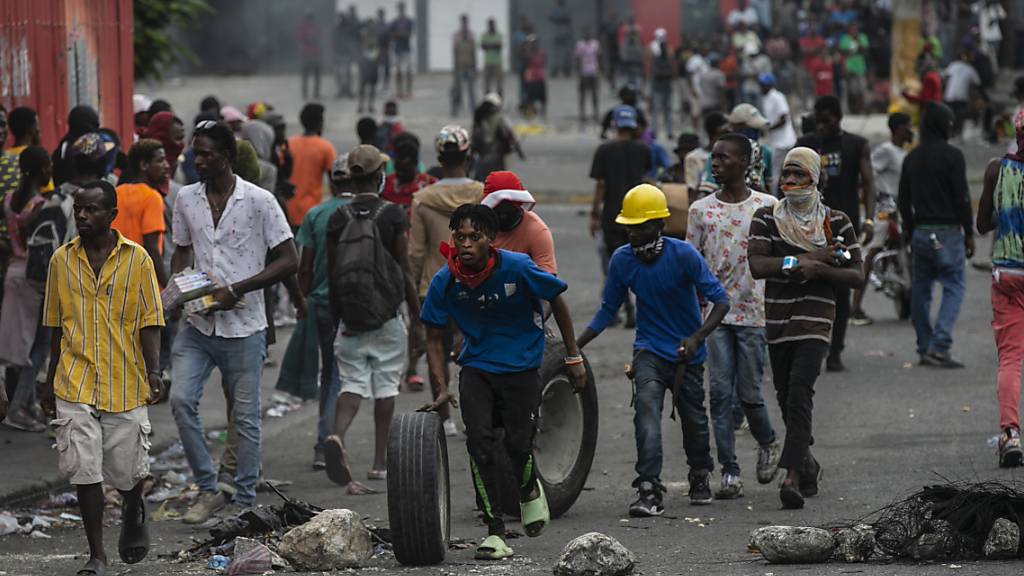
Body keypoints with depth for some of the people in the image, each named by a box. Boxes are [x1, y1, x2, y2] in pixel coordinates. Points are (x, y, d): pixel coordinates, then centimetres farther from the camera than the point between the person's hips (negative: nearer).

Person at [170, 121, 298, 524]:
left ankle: (245, 502, 13)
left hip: (243, 327, -4)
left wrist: (235, 290, -16)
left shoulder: (258, 201, -8)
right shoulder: (186, 199, 5)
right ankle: (208, 490, 2)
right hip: (198, 325, 4)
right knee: (181, 400, -11)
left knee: (245, 416, 3)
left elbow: (288, 261, -8)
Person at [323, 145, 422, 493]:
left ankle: (336, 437, -26)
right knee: (386, 388, 10)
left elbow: (331, 275, 5)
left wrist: (337, 319, 16)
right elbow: (405, 272, -5)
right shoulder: (393, 215, -7)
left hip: (350, 319, 2)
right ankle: (380, 462, 16)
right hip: (387, 317, -2)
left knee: (352, 386, 3)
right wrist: (417, 319, 3)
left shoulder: (337, 219, 1)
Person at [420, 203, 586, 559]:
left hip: (521, 366, -1)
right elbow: (435, 337, -1)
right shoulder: (445, 282, -14)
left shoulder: (517, 268, -20)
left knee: (518, 445, -7)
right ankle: (495, 532, -3)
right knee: (480, 444, -12)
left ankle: (529, 490, 30)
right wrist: (441, 390, -9)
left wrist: (573, 358, 1)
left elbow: (557, 302, -3)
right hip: (476, 366, 1)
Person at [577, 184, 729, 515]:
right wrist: (575, 346, -2)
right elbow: (608, 310, 6)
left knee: (693, 419, 13)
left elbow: (720, 300, -17)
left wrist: (696, 338, -31)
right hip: (649, 351, 1)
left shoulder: (683, 255, -17)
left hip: (687, 354, -1)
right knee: (646, 407, -24)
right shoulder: (622, 260, -7)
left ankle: (700, 477, 43)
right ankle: (649, 491, -32)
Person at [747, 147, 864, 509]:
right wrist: (808, 259, -15)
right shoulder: (766, 218, 5)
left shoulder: (836, 222, 4)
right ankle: (807, 465, 33)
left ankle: (792, 477, -24)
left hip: (815, 320, -3)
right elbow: (756, 265, -10)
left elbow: (856, 276, 3)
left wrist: (818, 270, -14)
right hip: (777, 321, 3)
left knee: (799, 394, -18)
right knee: (786, 399, 12)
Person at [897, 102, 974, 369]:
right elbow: (962, 197, -11)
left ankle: (925, 348, 13)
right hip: (947, 232, -6)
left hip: (920, 233, 6)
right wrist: (969, 233, -3)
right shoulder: (951, 156, -9)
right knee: (953, 287, -4)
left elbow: (903, 201, 15)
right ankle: (940, 346, -16)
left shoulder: (912, 157, 11)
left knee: (920, 289, 12)